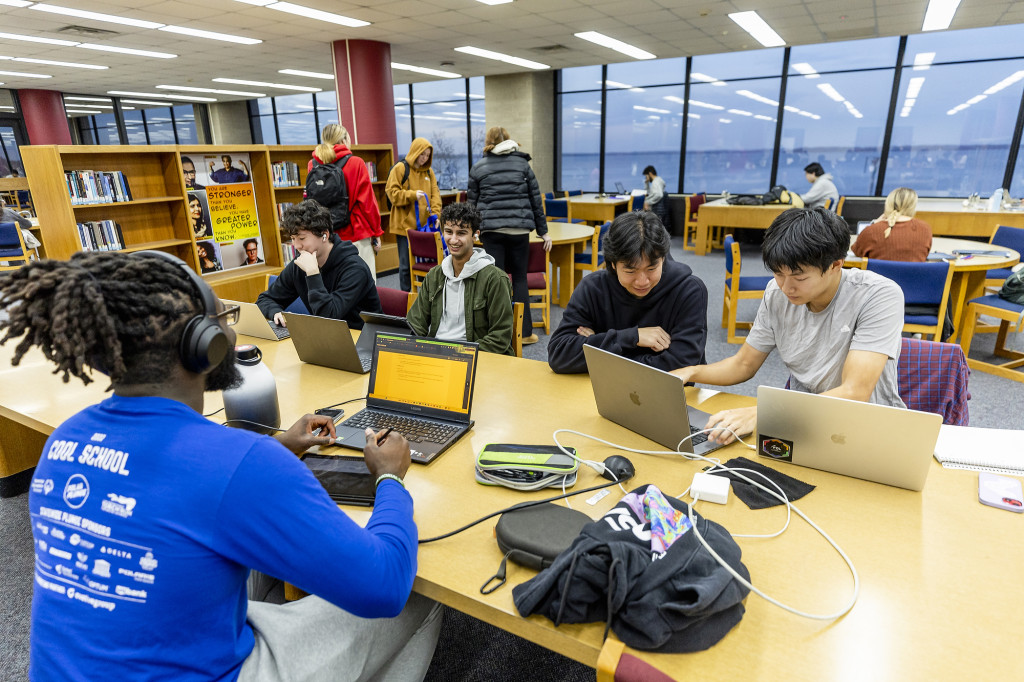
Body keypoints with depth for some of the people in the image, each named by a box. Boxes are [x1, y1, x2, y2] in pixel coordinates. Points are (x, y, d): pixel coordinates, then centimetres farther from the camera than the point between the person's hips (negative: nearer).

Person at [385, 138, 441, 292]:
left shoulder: (429, 171, 13)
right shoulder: (400, 168, -3)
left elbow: (435, 194, 10)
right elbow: (391, 192, -8)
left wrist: (435, 213, -6)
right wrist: (412, 195, -19)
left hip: (425, 224, 5)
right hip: (405, 224, -5)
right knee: (406, 263, 1)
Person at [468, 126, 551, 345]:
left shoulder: (478, 168, 7)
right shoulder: (522, 163, 8)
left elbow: (472, 202, 10)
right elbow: (535, 199, 7)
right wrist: (543, 230, 13)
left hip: (491, 229, 0)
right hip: (519, 229, 1)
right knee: (520, 278, 10)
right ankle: (524, 332, 11)